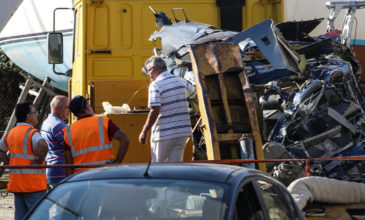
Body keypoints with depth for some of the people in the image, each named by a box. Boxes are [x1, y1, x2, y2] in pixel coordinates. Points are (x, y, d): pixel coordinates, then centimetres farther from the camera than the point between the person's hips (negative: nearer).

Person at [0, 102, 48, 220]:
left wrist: (10, 162, 14)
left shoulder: (10, 133, 12)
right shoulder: (31, 133, -14)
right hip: (33, 184, -8)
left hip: (16, 184, 8)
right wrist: (39, 161, -18)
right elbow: (43, 145, -33)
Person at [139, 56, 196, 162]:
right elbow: (193, 92, 29)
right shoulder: (180, 81, 9)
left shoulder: (155, 85, -12)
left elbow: (155, 111, -19)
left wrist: (144, 131, -13)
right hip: (182, 131, 6)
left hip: (164, 134, -6)